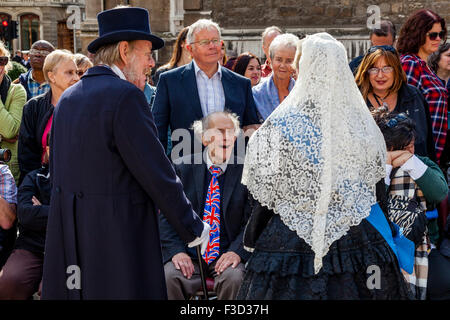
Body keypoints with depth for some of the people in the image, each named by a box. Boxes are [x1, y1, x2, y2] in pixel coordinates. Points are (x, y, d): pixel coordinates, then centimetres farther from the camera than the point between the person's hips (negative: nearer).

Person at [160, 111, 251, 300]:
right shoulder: (183, 169, 5)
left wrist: (237, 251, -16)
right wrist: (176, 251, -13)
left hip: (227, 255, 0)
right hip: (189, 255, 1)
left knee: (233, 279, -31)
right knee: (169, 277, -29)